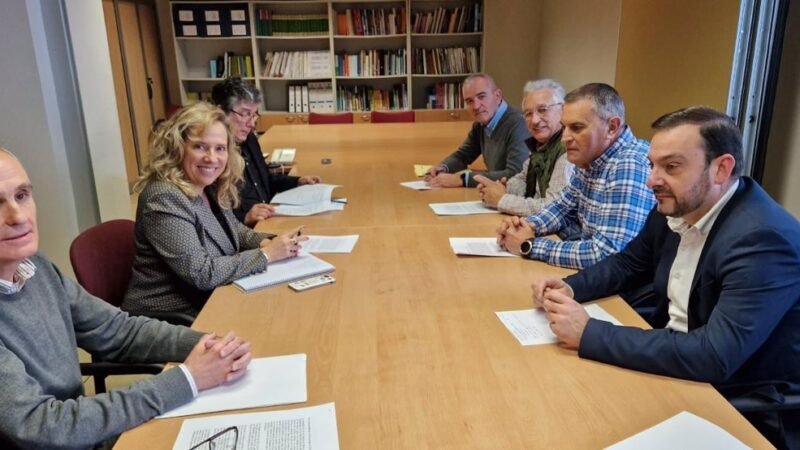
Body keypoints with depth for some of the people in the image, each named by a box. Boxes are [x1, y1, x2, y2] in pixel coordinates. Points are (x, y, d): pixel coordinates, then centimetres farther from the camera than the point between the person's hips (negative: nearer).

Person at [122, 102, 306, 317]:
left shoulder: (209, 188, 1)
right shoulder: (165, 198, -23)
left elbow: (233, 230, 16)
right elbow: (201, 273, -25)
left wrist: (266, 241, -4)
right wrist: (267, 254, -19)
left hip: (209, 303, 8)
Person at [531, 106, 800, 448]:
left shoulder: (764, 239, -27)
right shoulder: (674, 207, -4)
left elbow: (715, 356, -34)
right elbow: (628, 263, 11)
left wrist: (589, 334, -32)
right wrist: (570, 288, -8)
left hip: (743, 401, -6)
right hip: (675, 362, 6)